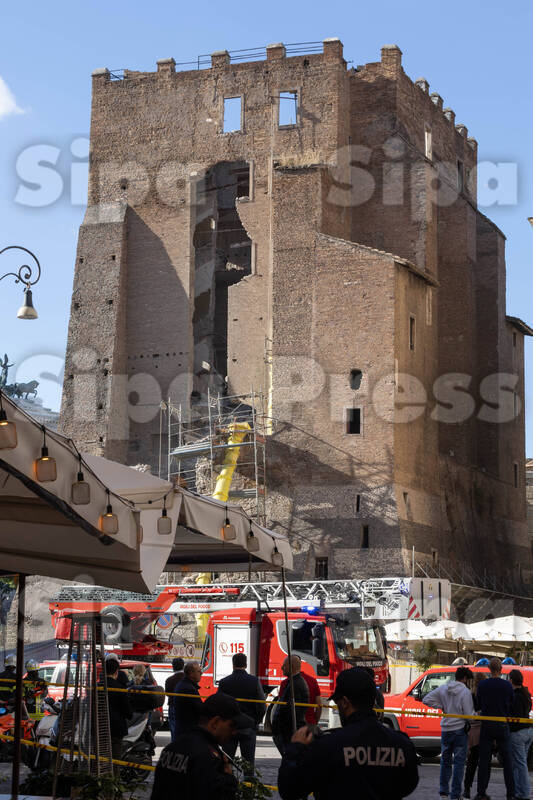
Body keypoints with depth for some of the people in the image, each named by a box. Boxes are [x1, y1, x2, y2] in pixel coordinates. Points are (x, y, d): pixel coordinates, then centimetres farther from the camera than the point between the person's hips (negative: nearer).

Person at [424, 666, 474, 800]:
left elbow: (427, 700, 1)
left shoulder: (443, 688, 2)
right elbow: (469, 715, -15)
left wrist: (442, 706, 4)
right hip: (460, 730, -5)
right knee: (459, 761, 2)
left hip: (445, 729, 5)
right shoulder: (465, 691, -14)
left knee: (445, 760, 18)